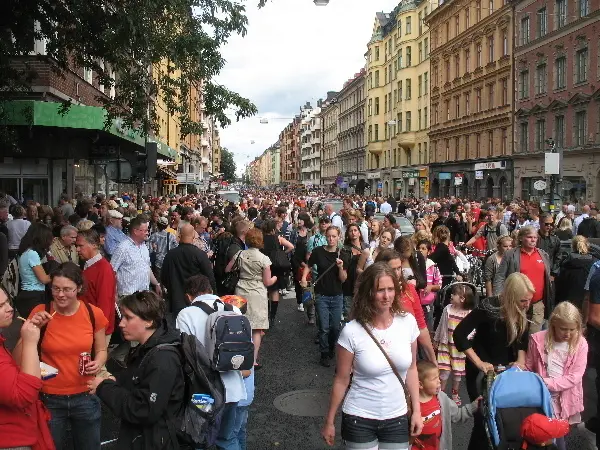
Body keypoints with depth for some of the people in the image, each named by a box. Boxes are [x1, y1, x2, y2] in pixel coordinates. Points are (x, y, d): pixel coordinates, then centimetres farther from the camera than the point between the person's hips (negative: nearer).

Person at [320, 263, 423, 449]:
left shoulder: (408, 322, -8)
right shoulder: (352, 331, -17)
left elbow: (411, 368, 5)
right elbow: (341, 380, -8)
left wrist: (416, 410, 5)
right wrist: (329, 422, -1)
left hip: (397, 418, 3)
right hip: (359, 419, -3)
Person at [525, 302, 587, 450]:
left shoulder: (580, 344, -8)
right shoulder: (538, 339, -9)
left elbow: (574, 377, -12)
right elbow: (528, 368, 1)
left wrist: (548, 382, -20)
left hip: (566, 399, 1)